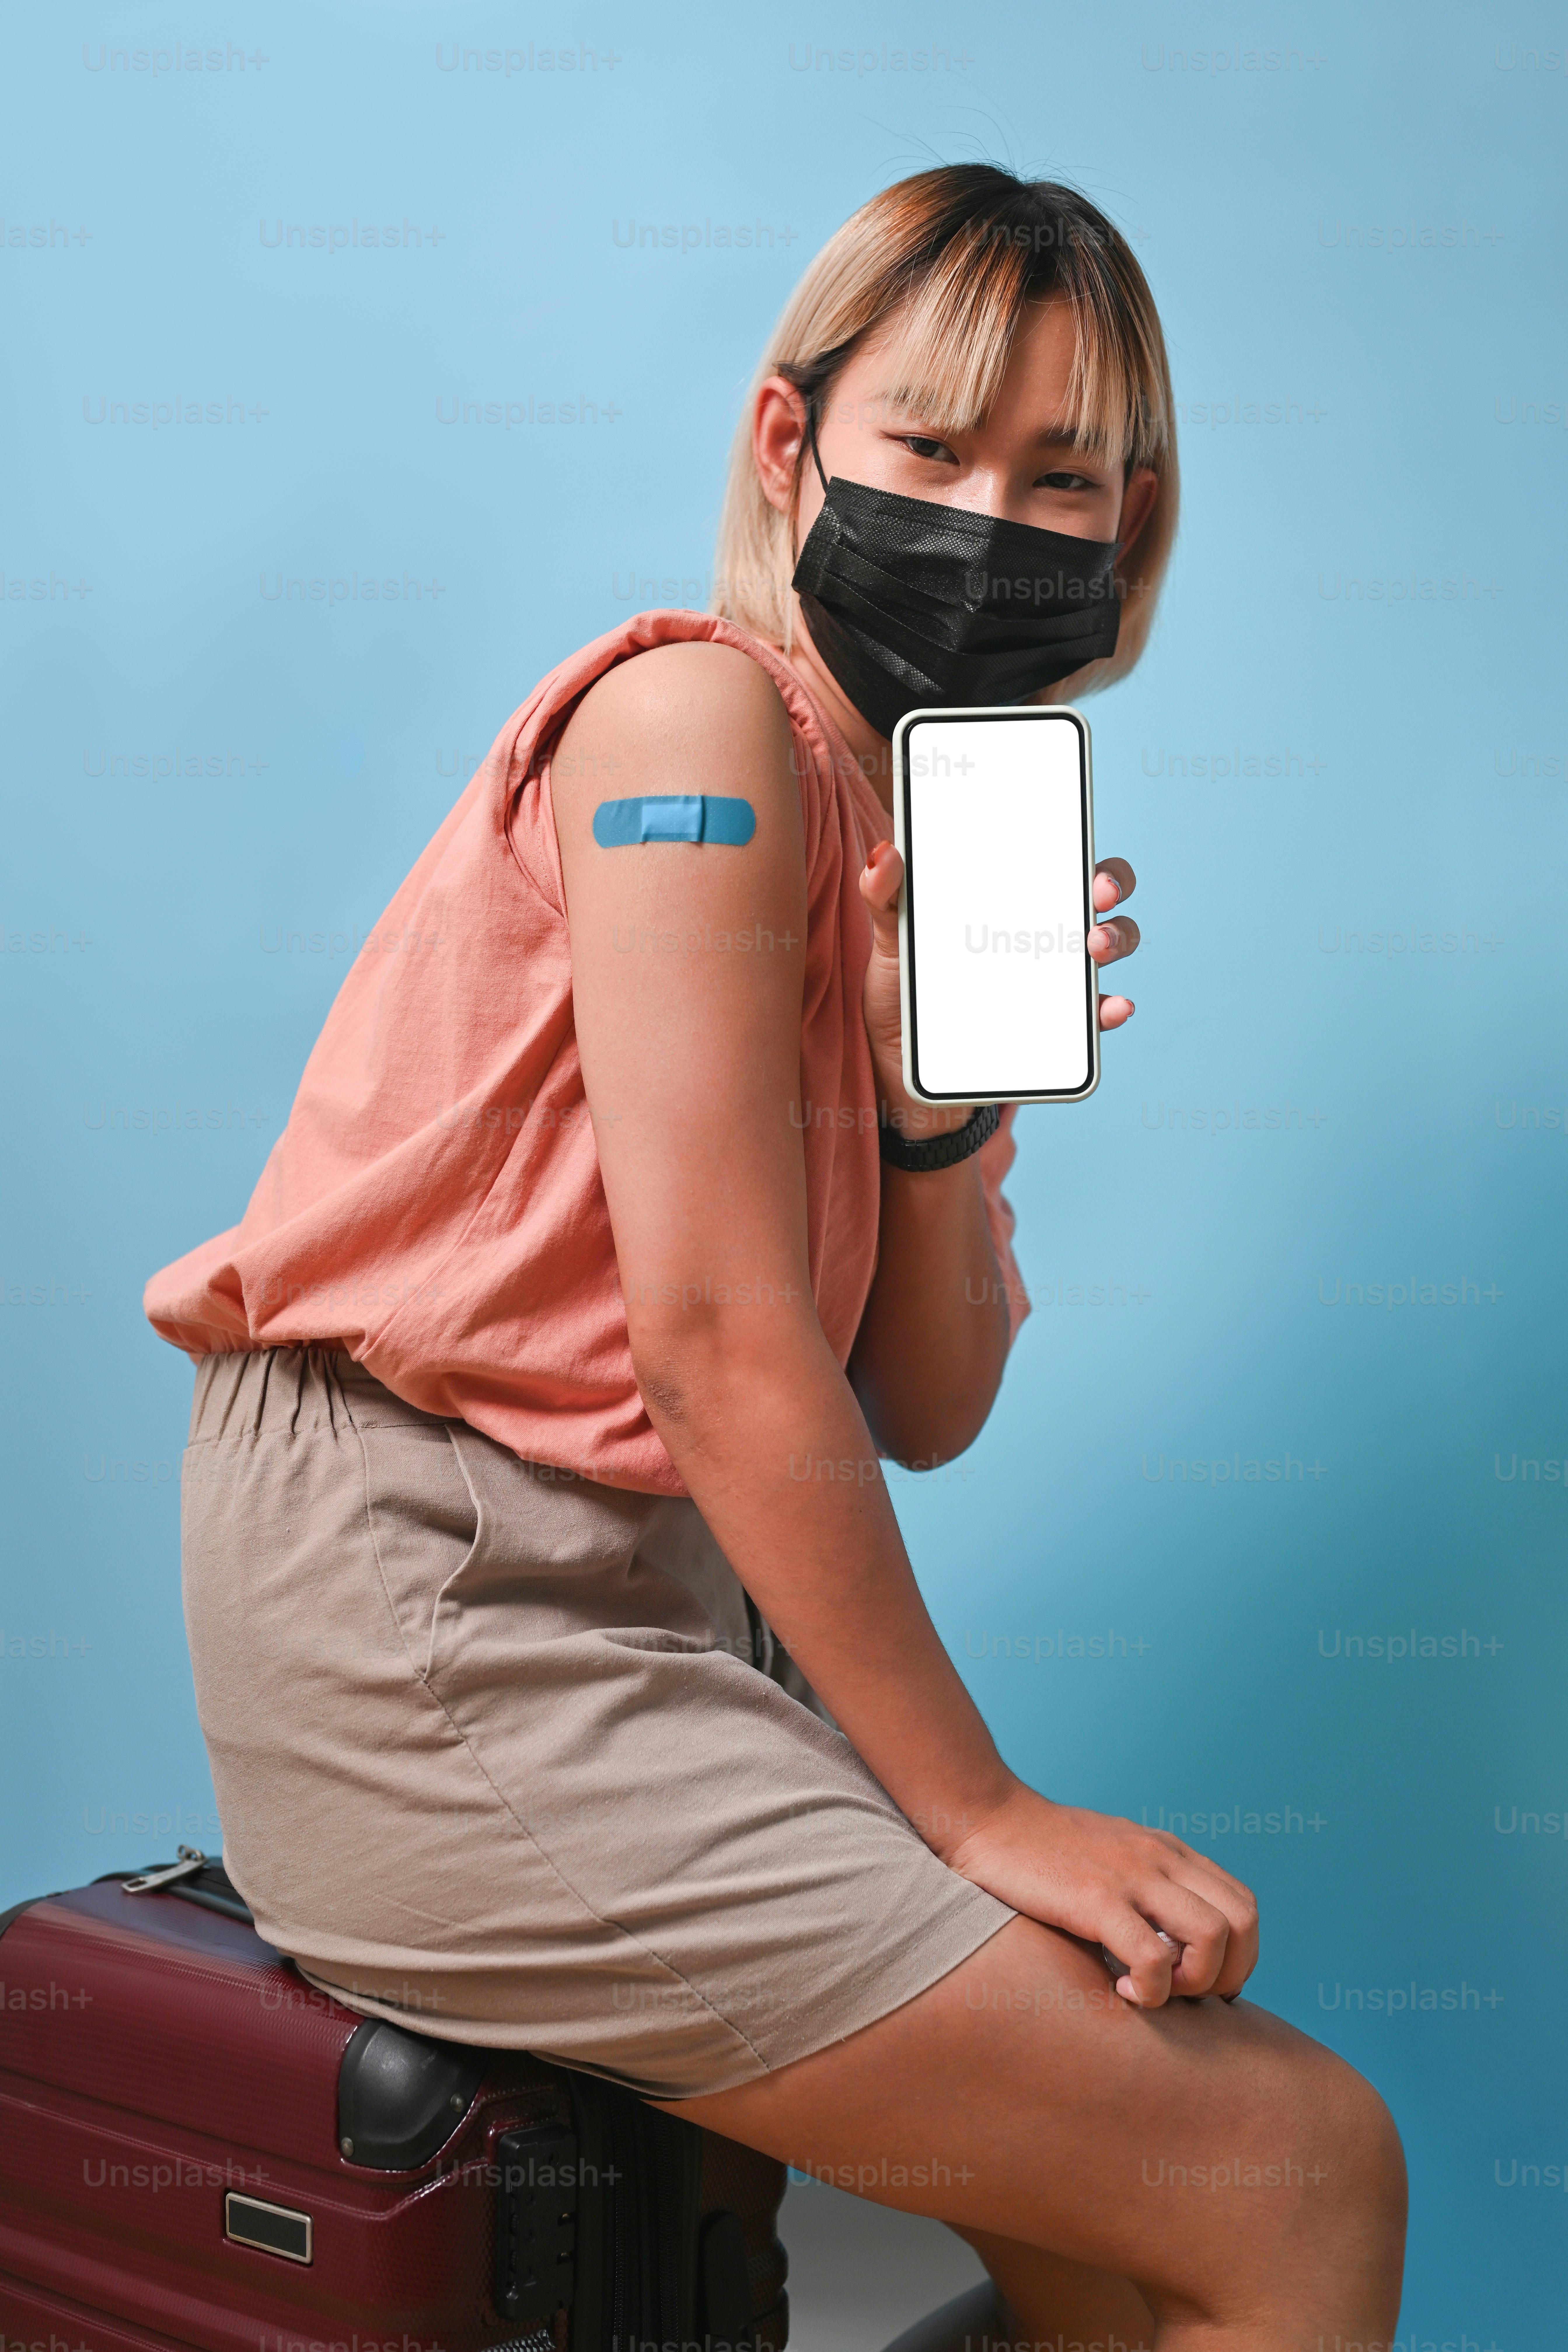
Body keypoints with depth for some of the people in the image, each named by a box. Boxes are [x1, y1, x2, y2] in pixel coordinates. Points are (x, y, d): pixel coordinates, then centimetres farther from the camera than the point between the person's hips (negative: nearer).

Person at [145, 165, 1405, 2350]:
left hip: (661, 1599, 8)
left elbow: (927, 1413, 8)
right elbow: (717, 1335, -17)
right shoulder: (707, 717, -12)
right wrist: (980, 1814, -12)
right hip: (422, 1618, -8)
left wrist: (945, 1096, -10)